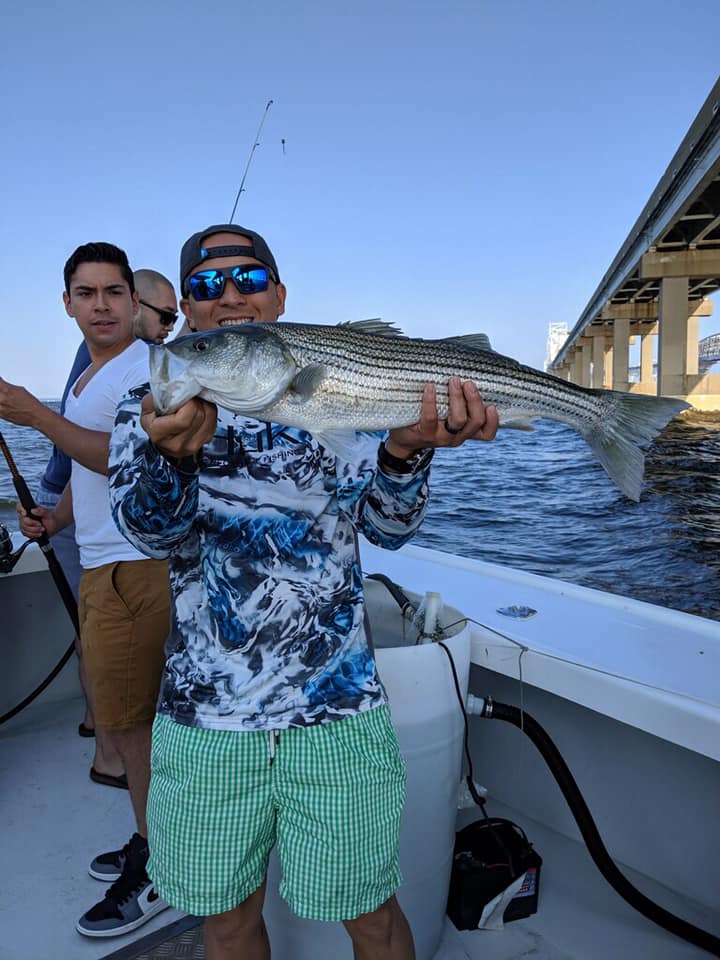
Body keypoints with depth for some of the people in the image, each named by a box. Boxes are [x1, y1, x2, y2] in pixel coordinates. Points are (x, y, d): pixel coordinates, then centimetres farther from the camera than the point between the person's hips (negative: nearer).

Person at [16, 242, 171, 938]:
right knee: (128, 715, 17)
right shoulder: (87, 378, 20)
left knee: (128, 719, -1)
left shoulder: (146, 366, -10)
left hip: (136, 566, -9)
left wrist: (38, 416, -21)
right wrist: (55, 518, 12)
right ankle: (150, 844, 34)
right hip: (101, 566, 9)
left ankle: (153, 873, 18)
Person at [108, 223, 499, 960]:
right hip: (202, 712, 1)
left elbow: (390, 527, -7)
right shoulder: (150, 408, 2)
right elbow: (155, 533, -14)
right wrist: (174, 453, -36)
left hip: (336, 705, 0)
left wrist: (406, 448, -28)